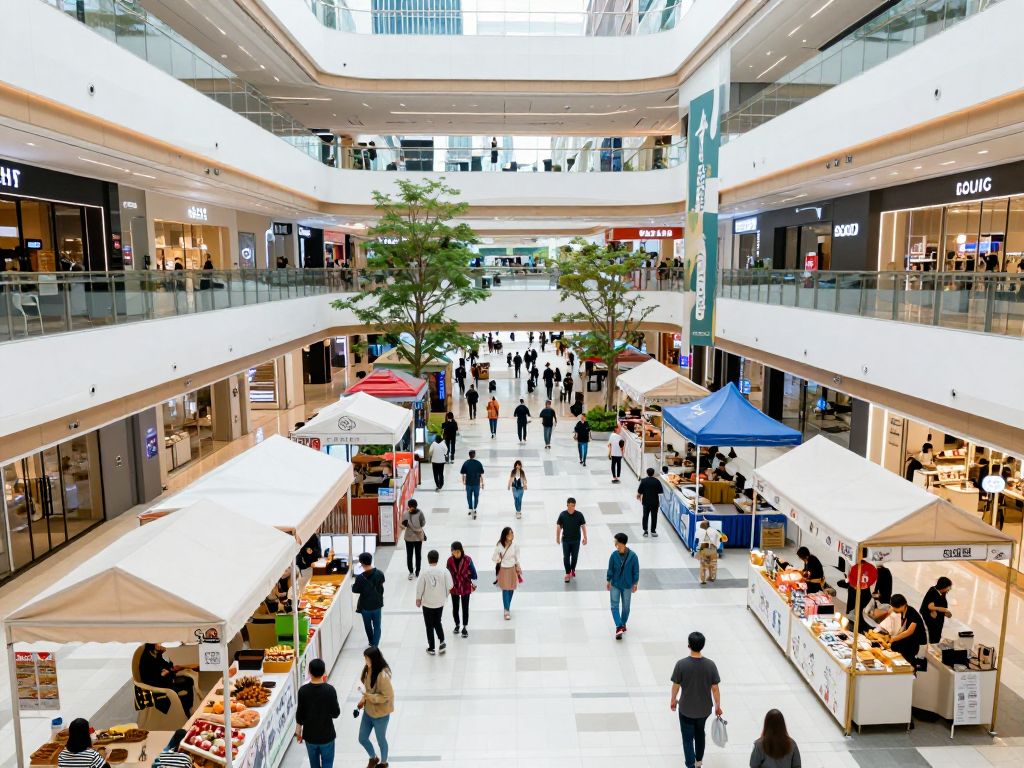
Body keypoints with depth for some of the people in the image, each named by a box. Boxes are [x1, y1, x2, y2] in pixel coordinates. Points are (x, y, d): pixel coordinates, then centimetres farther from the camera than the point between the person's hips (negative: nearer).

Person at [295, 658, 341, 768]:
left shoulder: (303, 690, -15)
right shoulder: (330, 690, -19)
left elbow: (300, 715, -6)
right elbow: (336, 713, -11)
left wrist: (298, 731, 10)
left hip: (310, 735, 2)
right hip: (326, 735, -2)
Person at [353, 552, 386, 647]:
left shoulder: (360, 577, -23)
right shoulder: (379, 573, -13)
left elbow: (355, 590, -10)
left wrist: (353, 585, 10)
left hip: (366, 606, -1)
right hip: (377, 604, 2)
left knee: (368, 625, 22)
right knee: (377, 626, 11)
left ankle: (371, 642, 40)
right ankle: (375, 645, 4)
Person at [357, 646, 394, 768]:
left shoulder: (382, 676, -32)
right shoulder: (367, 669, -8)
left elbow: (388, 696, -25)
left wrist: (370, 697, -29)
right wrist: (363, 699, -4)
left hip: (380, 714, -7)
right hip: (368, 711, 7)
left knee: (381, 740, 17)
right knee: (362, 738, 21)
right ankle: (373, 758, 49)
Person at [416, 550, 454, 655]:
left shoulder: (424, 573, -18)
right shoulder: (444, 571, -14)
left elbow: (420, 588, -10)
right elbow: (450, 586, -7)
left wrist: (418, 599, 7)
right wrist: (445, 595, 13)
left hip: (427, 603, -2)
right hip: (440, 602, 2)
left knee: (429, 626, 13)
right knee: (438, 623, 23)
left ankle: (431, 648, 21)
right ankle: (442, 642, 10)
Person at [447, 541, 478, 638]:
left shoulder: (467, 559, -18)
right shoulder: (450, 560, -11)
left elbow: (473, 572, -8)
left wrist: (474, 584, -3)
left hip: (466, 587, -2)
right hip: (454, 588, 2)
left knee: (465, 608, 6)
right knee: (455, 607, 14)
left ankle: (465, 627, 19)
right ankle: (457, 624, 34)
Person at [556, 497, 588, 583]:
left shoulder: (579, 515, -14)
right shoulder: (562, 514, -13)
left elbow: (583, 526, -3)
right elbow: (558, 526, -3)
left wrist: (585, 538, 0)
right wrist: (557, 537, 2)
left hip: (576, 540, 1)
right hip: (565, 540, 0)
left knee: (575, 556, 14)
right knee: (566, 557, 3)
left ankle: (573, 569, 39)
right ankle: (568, 573, 17)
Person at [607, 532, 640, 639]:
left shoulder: (633, 556, -16)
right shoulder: (614, 555, -13)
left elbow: (636, 571, -6)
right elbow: (610, 569, -3)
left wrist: (635, 584, -2)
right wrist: (609, 581, 1)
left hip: (627, 586, 0)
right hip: (615, 585, 1)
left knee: (626, 607, 13)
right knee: (615, 606, -6)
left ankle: (623, 624, 31)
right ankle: (619, 626, -6)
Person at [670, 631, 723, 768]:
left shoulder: (681, 664, -21)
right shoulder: (710, 665, -16)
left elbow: (676, 686, -10)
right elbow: (715, 688, -8)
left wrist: (673, 700, 8)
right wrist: (718, 706, 7)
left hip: (686, 709, -3)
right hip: (704, 708, 3)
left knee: (688, 738, 13)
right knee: (700, 733, 28)